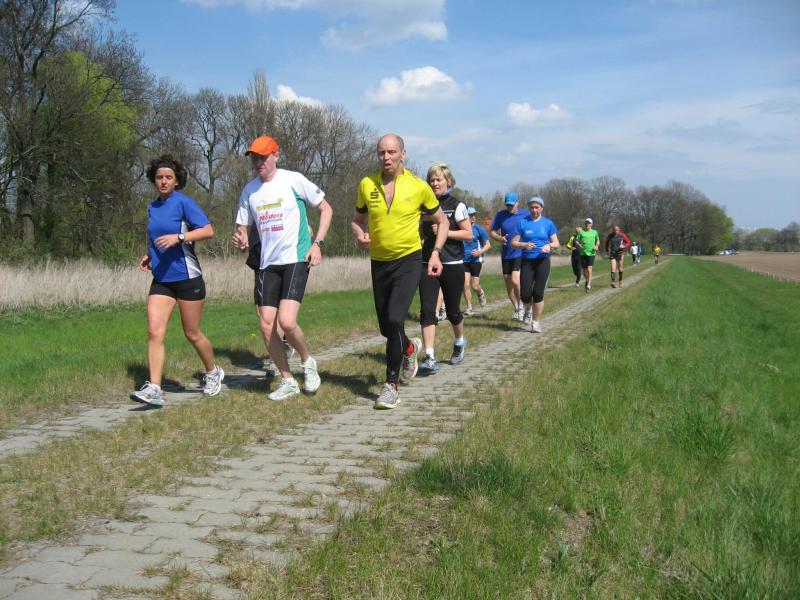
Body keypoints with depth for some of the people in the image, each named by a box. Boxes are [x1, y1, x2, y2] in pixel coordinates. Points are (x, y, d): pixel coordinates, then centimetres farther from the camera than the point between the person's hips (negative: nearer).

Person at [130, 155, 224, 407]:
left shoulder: (183, 202, -8)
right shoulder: (153, 207, 13)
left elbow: (208, 231, -17)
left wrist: (178, 237, -27)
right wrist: (149, 255, 11)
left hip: (187, 278, -5)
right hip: (161, 280, 6)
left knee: (192, 334, 7)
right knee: (154, 332, -9)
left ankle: (213, 372, 31)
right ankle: (154, 389, -9)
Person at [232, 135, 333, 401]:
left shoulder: (293, 180, -5)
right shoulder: (249, 190, 9)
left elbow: (326, 209, 4)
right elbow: (243, 228, 15)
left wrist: (317, 243, -6)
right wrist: (241, 242, -9)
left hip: (296, 259, -5)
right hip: (267, 264, 5)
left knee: (286, 321, -19)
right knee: (266, 326, 1)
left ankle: (308, 362, 11)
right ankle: (288, 381, 16)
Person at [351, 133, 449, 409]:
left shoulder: (419, 186, -7)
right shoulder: (367, 185, -1)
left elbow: (441, 221, 7)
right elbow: (358, 219, 14)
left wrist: (436, 252, -5)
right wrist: (360, 234, -9)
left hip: (409, 260, -4)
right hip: (379, 262, 4)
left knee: (394, 319, -20)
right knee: (386, 327, 12)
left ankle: (392, 384, -7)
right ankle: (409, 348, 47)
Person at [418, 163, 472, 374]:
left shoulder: (457, 206, -2)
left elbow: (469, 234, -6)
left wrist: (444, 231, -17)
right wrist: (421, 239, 1)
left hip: (452, 264, -3)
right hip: (428, 264, 3)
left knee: (452, 311, 8)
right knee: (427, 310, -11)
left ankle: (459, 342, 38)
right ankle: (430, 357, -13)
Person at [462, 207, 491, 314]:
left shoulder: (478, 228, -2)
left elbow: (488, 244, 2)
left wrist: (480, 252, -14)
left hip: (476, 260, -2)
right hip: (464, 260, 2)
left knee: (474, 286, -3)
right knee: (466, 285, -7)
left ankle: (480, 293, 33)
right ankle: (469, 307, 8)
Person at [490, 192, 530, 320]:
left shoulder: (526, 214, -2)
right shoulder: (500, 215, 4)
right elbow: (492, 232, 9)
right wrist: (500, 238, -11)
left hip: (521, 254, -4)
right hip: (506, 255, 4)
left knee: (515, 280, -20)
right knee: (508, 284, 8)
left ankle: (521, 306, 1)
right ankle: (517, 310, 25)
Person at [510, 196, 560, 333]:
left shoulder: (548, 223, 5)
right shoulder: (522, 223, 3)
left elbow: (556, 243, 7)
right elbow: (514, 242, 2)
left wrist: (549, 246, -16)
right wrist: (524, 245, -18)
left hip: (543, 261, 0)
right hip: (526, 261, 0)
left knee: (538, 293, -6)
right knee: (525, 294, -7)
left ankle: (536, 322, 8)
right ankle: (528, 310, 28)